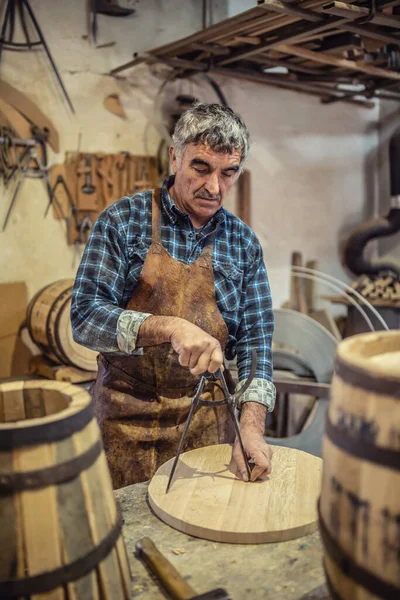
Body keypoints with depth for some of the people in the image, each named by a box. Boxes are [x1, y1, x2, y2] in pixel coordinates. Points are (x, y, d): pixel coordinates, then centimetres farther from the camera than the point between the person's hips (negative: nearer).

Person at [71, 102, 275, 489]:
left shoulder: (243, 242, 1)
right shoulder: (123, 220, -8)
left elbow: (254, 338, -2)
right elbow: (85, 317, -15)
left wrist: (251, 426, -15)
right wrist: (169, 327, -30)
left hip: (208, 418, 3)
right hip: (127, 418, -2)